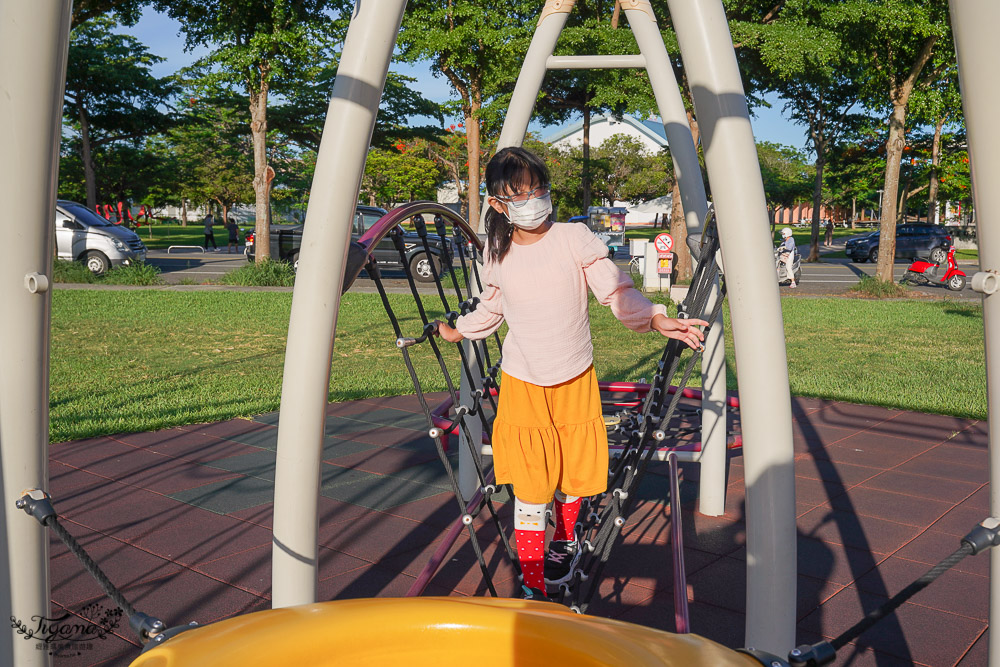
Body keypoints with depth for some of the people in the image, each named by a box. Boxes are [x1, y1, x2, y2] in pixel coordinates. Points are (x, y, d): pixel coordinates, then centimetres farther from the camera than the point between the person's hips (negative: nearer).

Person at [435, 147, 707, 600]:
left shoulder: (575, 239, -8)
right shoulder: (497, 255, 1)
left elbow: (616, 292, -10)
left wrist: (657, 320, -24)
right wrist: (455, 331, 24)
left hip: (576, 380, 0)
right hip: (522, 384, 1)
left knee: (574, 477, 11)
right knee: (530, 490, -4)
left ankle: (565, 542, 45)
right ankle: (533, 590, 11)